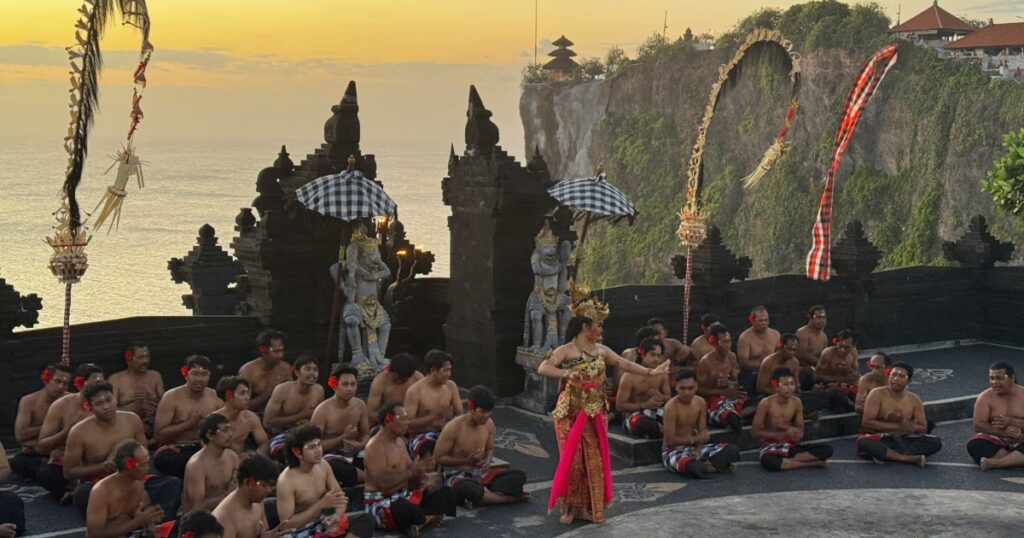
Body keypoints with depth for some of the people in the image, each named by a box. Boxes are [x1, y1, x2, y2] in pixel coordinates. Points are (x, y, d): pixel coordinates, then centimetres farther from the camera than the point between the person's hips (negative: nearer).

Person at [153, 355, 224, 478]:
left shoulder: (214, 397, 8)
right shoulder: (171, 397, -4)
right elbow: (158, 434, -11)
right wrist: (189, 424, -17)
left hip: (205, 450, 2)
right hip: (174, 451, -2)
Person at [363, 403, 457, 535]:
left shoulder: (400, 441, 14)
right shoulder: (375, 446, -17)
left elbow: (410, 472, 16)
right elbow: (383, 483, -25)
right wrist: (411, 471, -26)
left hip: (404, 496, 10)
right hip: (380, 502, -10)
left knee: (447, 493, 3)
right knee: (406, 509, -43)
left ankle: (418, 522, -20)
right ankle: (427, 519, -10)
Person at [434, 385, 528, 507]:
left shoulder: (489, 424, -2)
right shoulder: (454, 427, -19)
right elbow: (438, 457, -13)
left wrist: (487, 461, -10)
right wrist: (467, 460, -23)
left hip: (480, 474, 6)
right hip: (456, 475, -6)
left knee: (519, 475, -13)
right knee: (465, 489, -44)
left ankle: (483, 495, -26)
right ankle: (507, 497, -25)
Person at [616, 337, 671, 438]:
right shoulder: (630, 377, -15)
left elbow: (669, 397, 12)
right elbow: (620, 406, -15)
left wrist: (661, 398, -14)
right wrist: (645, 405, -25)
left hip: (654, 412, 4)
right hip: (632, 414, -4)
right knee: (645, 424, -41)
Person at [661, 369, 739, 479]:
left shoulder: (701, 403, -1)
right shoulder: (671, 407, -19)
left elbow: (703, 432, 0)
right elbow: (670, 441, -18)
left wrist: (698, 450, -20)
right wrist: (695, 439, -12)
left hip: (694, 448, 7)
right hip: (674, 451, -7)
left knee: (733, 449, -7)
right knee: (695, 467, -40)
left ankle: (704, 464, -21)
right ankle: (711, 466, -11)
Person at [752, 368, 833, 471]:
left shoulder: (796, 402, -1)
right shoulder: (766, 403, -13)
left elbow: (800, 434, 3)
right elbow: (755, 431, -11)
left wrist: (786, 427, -18)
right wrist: (783, 433, -16)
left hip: (791, 446, 4)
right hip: (771, 446, -4)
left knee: (827, 450, -15)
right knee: (768, 461, -42)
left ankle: (786, 461, -20)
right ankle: (810, 463, -23)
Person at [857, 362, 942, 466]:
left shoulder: (914, 400, 5)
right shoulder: (877, 394, -7)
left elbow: (923, 429, 7)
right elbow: (866, 423, -16)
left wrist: (913, 427, -18)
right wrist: (897, 426, -21)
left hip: (903, 440, 4)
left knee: (936, 442, -17)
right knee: (862, 442, -37)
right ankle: (910, 458, -35)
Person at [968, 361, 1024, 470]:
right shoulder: (985, 397, -2)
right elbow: (978, 425, -10)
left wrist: (1011, 422, -21)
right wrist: (1003, 432, -23)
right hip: (996, 440, 1)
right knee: (973, 445, -32)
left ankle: (995, 462, -39)